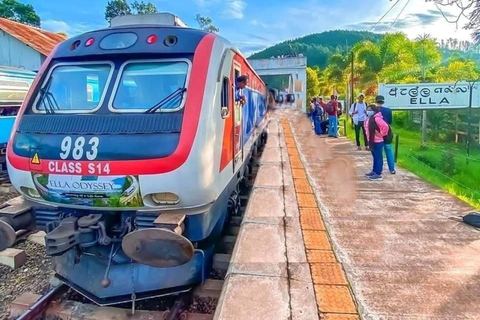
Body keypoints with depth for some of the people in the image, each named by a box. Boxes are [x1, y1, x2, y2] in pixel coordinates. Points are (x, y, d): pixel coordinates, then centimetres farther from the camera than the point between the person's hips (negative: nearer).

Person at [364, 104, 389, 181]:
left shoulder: (377, 118, -20)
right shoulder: (369, 118, 11)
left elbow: (385, 126, -30)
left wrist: (381, 134, -18)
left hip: (377, 141, -10)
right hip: (372, 141, 10)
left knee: (378, 157, -4)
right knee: (375, 157, 18)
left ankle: (378, 174, 0)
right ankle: (374, 171, 28)